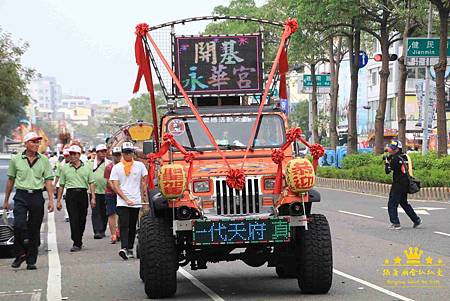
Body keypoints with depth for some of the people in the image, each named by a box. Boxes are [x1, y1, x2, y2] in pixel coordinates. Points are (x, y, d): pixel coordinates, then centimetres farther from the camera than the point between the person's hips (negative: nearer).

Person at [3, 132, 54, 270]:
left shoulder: (44, 160, 6)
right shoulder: (16, 160, 5)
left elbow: (48, 181, 5)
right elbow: (11, 180, 12)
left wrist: (51, 200, -4)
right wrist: (6, 200, 13)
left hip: (37, 196, 1)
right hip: (21, 196, -1)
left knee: (34, 230, 3)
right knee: (19, 225, -17)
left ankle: (31, 260, 10)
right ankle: (20, 254, 1)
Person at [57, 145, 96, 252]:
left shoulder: (87, 167, 10)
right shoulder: (65, 168, 11)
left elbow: (91, 183, 8)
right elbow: (61, 185, 13)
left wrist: (93, 198, -2)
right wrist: (58, 201, 9)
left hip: (83, 194, 1)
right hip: (70, 194, -1)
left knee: (82, 220, 5)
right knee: (73, 219, -10)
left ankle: (78, 241, 21)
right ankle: (77, 243, -11)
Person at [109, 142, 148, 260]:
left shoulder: (140, 165, 8)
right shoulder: (117, 167, 2)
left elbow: (144, 182, 14)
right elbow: (115, 186, -3)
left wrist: (142, 196, 6)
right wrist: (126, 199, -12)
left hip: (136, 202, 2)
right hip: (122, 202, -2)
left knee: (132, 227, 9)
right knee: (124, 226, -15)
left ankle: (130, 248, 18)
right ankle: (124, 248, -26)